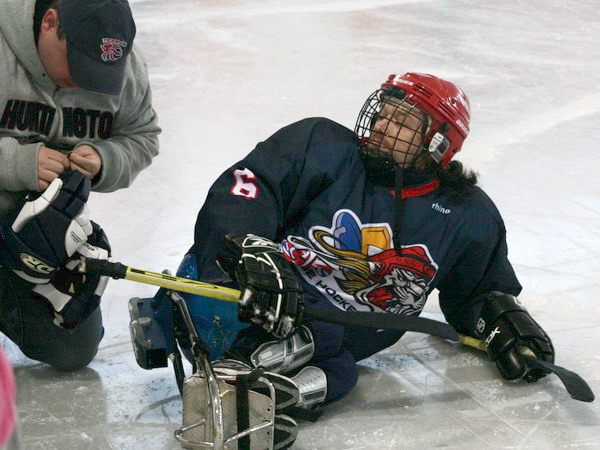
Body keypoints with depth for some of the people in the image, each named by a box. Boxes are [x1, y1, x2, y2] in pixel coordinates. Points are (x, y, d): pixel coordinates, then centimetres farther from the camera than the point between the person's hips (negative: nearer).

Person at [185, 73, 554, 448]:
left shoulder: (470, 218, 8)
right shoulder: (323, 147, -3)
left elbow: (480, 291, 24)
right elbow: (241, 190, -13)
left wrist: (503, 322, 4)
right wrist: (253, 251, -30)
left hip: (351, 336, 3)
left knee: (336, 375, -34)